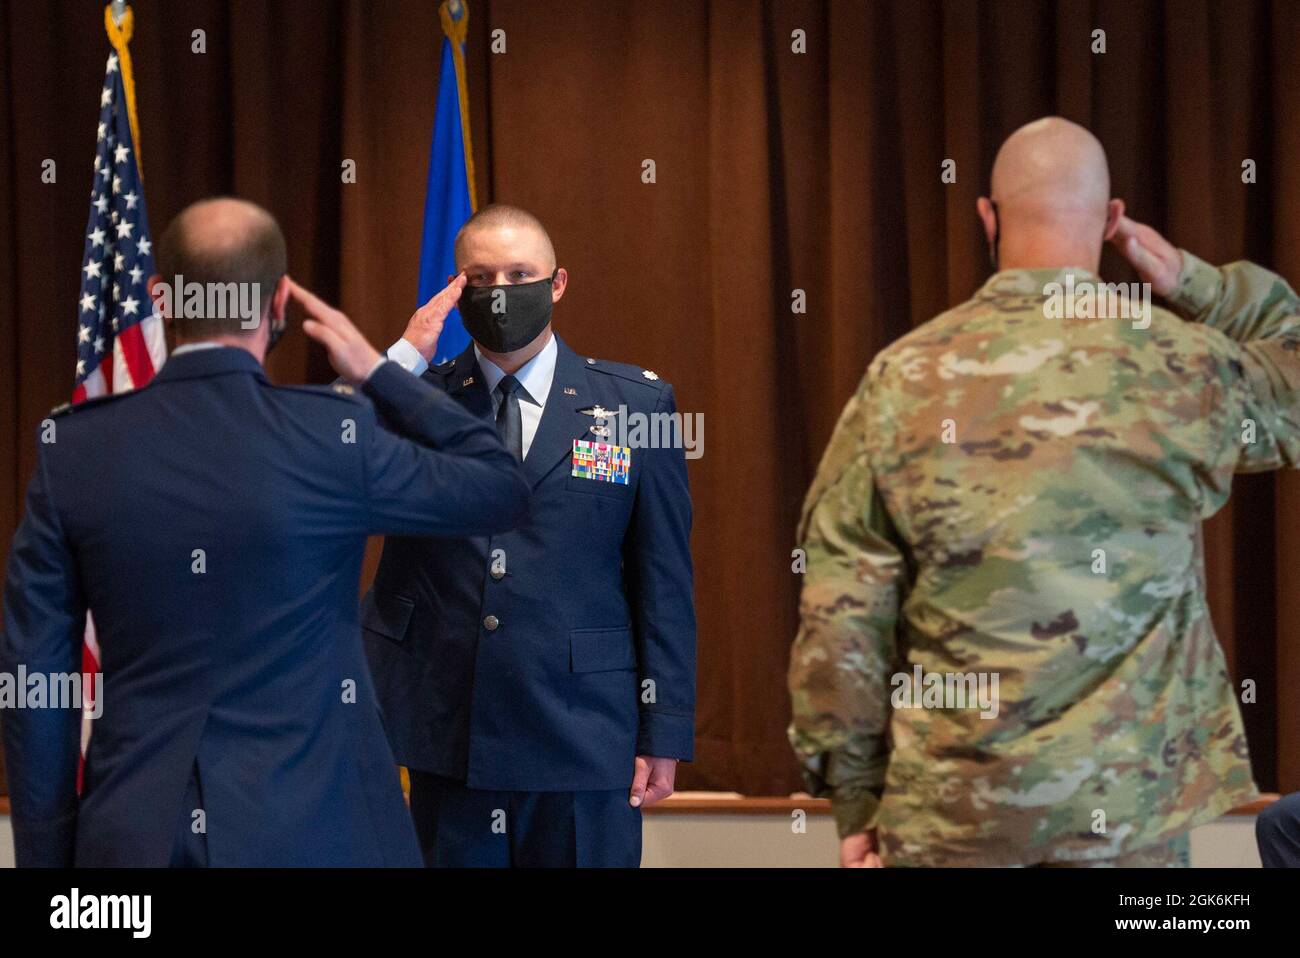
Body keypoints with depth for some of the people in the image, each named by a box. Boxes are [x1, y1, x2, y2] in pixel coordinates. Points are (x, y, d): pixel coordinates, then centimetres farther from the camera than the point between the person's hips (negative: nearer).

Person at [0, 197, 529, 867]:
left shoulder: (73, 446, -2)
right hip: (305, 832, -2)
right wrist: (377, 373, 13)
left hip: (133, 836, 3)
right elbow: (502, 490, 5)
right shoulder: (331, 434, -10)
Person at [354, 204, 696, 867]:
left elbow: (664, 581, 2)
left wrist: (665, 733, -2)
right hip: (448, 738, 1)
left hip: (584, 738, -1)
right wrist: (404, 359, -10)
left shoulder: (636, 403, 3)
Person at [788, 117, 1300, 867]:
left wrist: (855, 800, 4)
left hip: (950, 807, 0)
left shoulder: (904, 378, -5)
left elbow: (840, 612, -4)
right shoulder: (1188, 369, -4)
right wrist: (1193, 283, 9)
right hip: (1130, 802, 0)